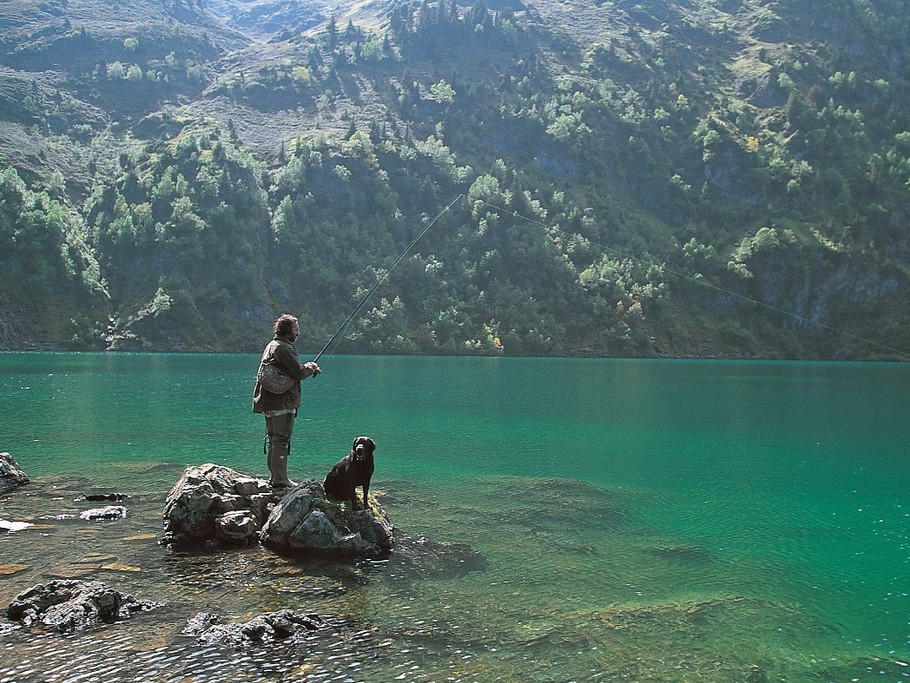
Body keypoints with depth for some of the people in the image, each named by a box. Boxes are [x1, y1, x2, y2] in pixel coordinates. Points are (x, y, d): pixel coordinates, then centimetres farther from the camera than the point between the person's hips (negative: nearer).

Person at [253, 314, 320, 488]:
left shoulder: (271, 345, 17)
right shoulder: (283, 348, -16)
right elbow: (299, 372, -20)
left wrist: (308, 369, 10)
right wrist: (311, 367, -1)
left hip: (269, 402, 10)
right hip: (282, 402, -10)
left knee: (272, 439, 15)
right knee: (281, 439, -7)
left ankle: (274, 477, 23)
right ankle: (280, 480, -5)